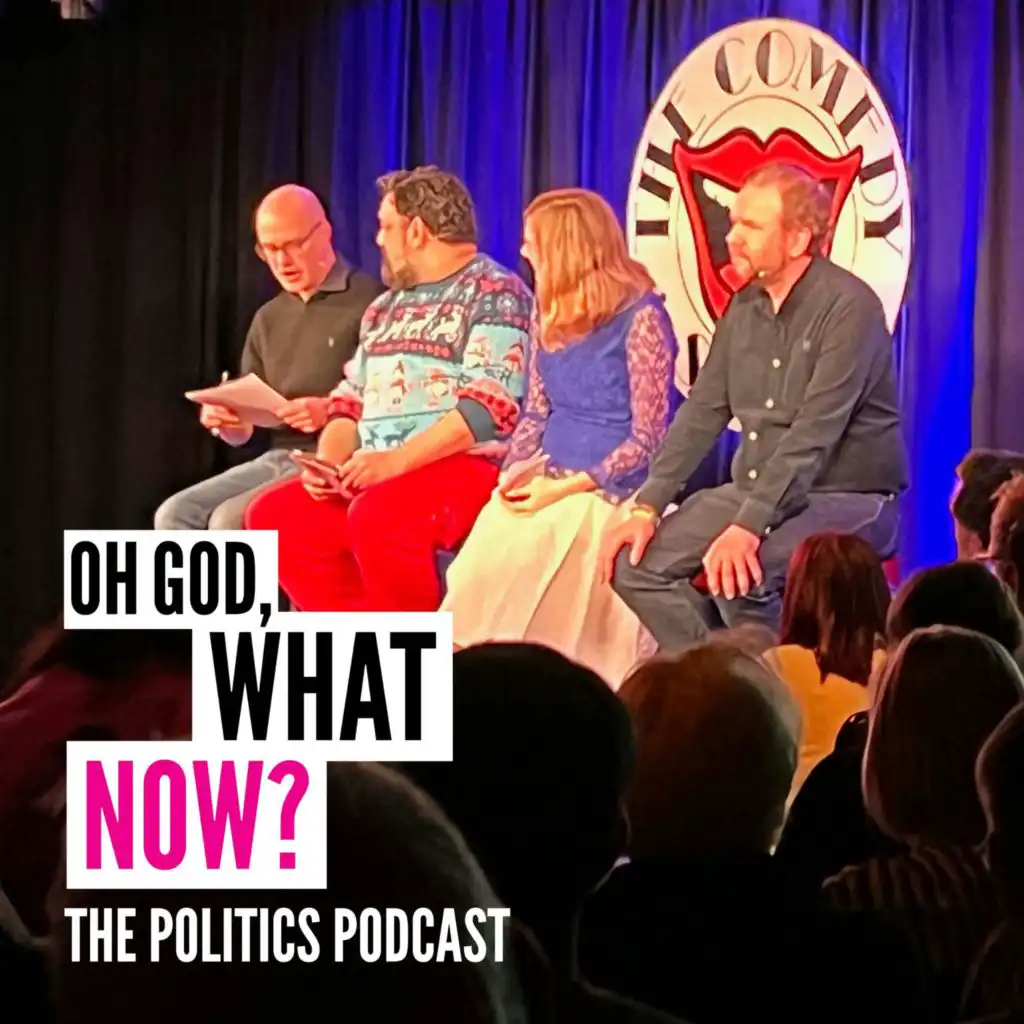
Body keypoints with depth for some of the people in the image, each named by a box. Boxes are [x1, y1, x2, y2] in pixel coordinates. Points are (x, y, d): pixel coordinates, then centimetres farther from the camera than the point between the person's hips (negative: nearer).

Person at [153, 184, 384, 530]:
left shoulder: (368, 302, -4)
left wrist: (331, 411, -26)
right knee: (175, 515, -13)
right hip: (274, 459, 7)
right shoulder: (268, 318, 18)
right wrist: (222, 419, -6)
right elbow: (242, 432, 18)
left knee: (230, 521, -27)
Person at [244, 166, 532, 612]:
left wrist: (396, 461, -23)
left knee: (378, 517, -36)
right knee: (274, 515, -10)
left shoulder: (496, 295, -4)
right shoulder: (385, 307, 22)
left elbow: (489, 408, -16)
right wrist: (328, 462, 0)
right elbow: (350, 401, 22)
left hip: (465, 467, -8)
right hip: (375, 476, 8)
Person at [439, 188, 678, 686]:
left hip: (612, 486, -6)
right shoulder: (548, 315, 12)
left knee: (515, 557, -28)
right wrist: (513, 473, -2)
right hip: (548, 474, 6)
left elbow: (649, 439, -11)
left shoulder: (640, 317, -10)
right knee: (481, 547, -22)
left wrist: (565, 488, -17)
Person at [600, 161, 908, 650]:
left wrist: (748, 527, -33)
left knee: (737, 575, -32)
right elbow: (702, 412, 8)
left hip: (847, 498, -8)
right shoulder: (745, 306, 6)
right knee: (636, 561, -7)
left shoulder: (847, 307, -18)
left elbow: (813, 435, -26)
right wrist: (647, 507, -2)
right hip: (755, 487, 8)